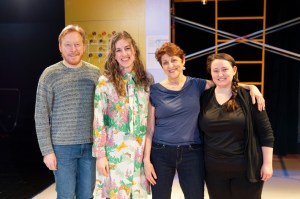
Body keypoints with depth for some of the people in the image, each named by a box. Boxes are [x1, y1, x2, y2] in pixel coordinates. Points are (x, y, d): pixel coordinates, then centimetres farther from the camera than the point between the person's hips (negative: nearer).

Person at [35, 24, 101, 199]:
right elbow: (41, 117, -5)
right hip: (62, 146, -2)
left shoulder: (95, 73, 3)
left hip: (91, 145, 3)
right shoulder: (50, 75, -5)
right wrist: (47, 150, -8)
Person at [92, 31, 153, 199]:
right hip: (115, 149, -3)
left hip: (141, 150, 3)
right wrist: (100, 155, -9)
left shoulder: (147, 79, 4)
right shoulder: (105, 82, -6)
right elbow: (98, 121, -7)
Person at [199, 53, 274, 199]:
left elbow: (266, 132, -4)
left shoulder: (248, 97, -6)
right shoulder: (204, 98, 1)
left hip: (246, 169, -2)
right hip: (214, 170, 3)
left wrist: (267, 163, -6)